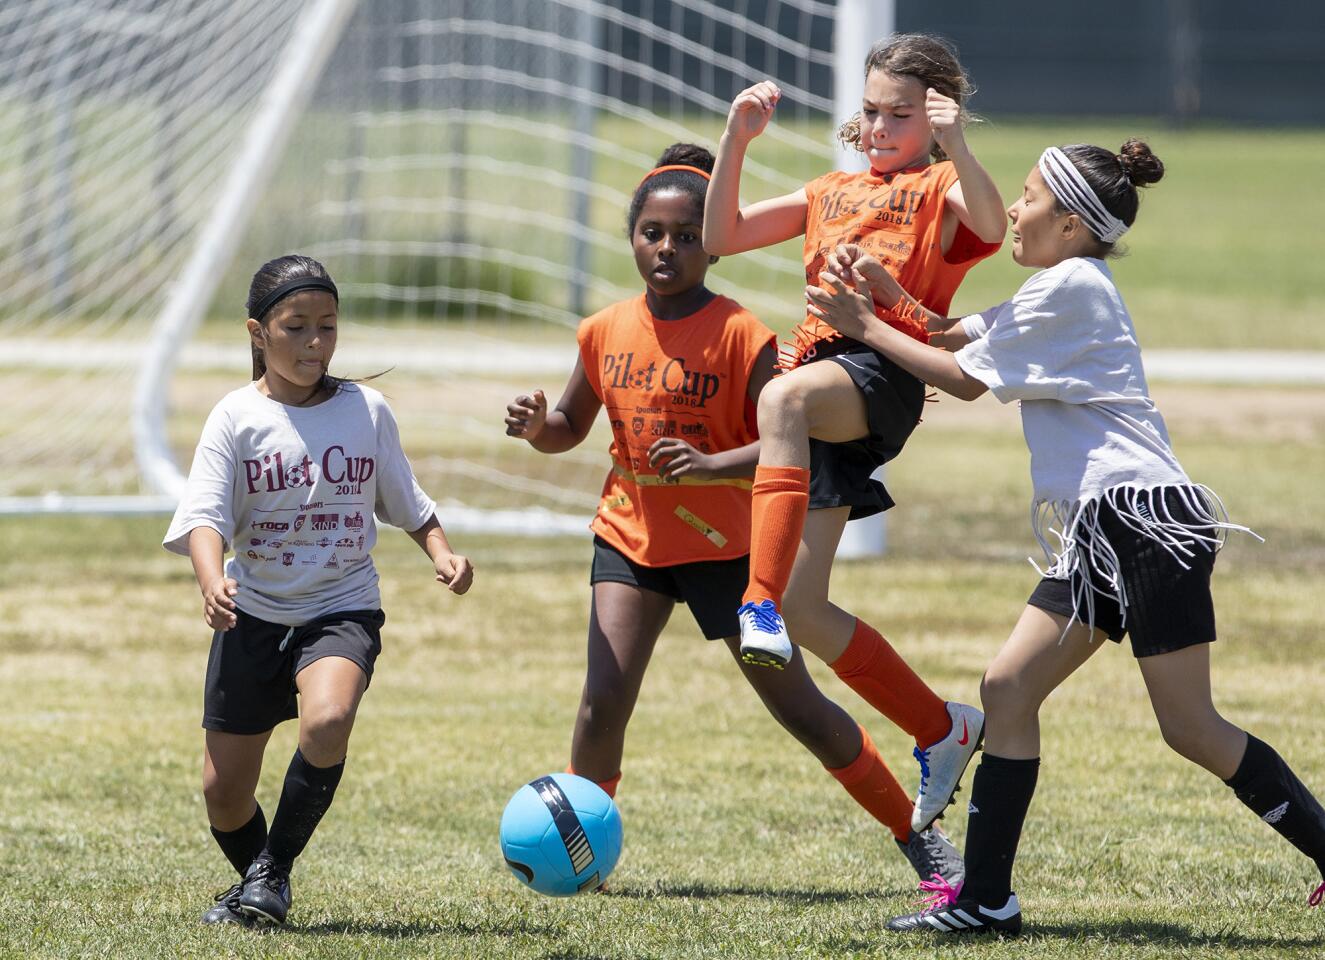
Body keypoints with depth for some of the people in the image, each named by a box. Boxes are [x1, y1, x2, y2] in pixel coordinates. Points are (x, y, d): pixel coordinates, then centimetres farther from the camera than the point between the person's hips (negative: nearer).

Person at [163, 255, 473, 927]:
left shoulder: (367, 412, 3)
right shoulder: (238, 417, -4)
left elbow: (406, 504, 15)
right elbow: (205, 517, -13)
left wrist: (442, 552, -5)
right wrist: (213, 584, -33)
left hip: (342, 609, 0)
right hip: (255, 615, 0)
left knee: (327, 721, -32)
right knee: (224, 792, 2)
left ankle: (273, 870, -12)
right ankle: (254, 882, 34)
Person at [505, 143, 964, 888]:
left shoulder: (739, 334, -14)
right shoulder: (606, 331, 1)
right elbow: (571, 428, 15)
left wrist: (711, 465, -38)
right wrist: (537, 427, -8)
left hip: (724, 544, -3)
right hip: (631, 537, 3)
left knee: (797, 707, 1)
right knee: (604, 701, -13)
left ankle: (917, 835, 15)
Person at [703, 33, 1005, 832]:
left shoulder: (941, 189, 10)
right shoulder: (834, 194, 30)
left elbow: (991, 227, -14)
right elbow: (722, 235, 24)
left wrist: (954, 145, -29)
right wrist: (738, 139, 11)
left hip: (883, 370, -7)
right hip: (817, 381, 7)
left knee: (784, 398, -43)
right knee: (804, 608, 1)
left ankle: (763, 601, -55)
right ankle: (942, 730, 16)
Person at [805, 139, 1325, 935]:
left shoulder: (1070, 287, -10)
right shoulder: (1065, 290, 19)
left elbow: (966, 378, -5)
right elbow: (958, 337, 19)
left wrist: (865, 328, 3)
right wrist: (887, 292, 5)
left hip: (1146, 520, -10)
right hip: (1100, 530, 10)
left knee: (1191, 728, -11)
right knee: (1008, 690, 5)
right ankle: (986, 900, 6)